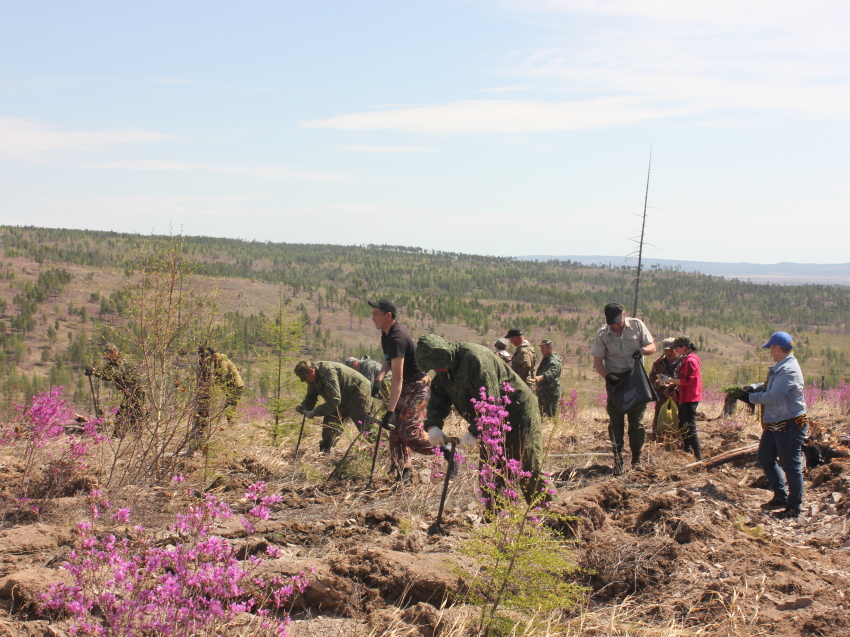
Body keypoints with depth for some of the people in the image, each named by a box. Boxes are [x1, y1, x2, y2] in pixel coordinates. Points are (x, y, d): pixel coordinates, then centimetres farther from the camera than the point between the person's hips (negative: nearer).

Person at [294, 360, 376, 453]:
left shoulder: (328, 372, -32)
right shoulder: (313, 378, -3)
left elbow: (334, 400, -36)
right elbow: (310, 397, 8)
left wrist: (315, 412, -35)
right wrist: (303, 407, -14)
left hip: (358, 393, -9)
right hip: (344, 398, 9)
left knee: (365, 425, -13)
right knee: (329, 422, 2)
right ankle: (324, 451, 6)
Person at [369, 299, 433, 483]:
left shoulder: (397, 339, -28)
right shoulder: (386, 333, 3)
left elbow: (398, 378, -33)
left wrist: (390, 410, -36)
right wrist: (380, 376, -4)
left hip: (417, 386, -10)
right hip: (405, 386, 10)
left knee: (409, 431, -15)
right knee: (396, 431, 6)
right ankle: (404, 476, 12)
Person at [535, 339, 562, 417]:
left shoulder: (554, 361, -18)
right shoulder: (545, 359, 17)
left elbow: (551, 373, -39)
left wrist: (540, 377, -56)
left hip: (551, 394, -10)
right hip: (543, 393, 10)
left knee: (551, 416, -11)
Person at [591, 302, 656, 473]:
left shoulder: (637, 325, -2)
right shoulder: (602, 334, -4)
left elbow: (652, 347, 3)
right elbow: (597, 361, -3)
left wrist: (642, 350, -20)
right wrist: (607, 376, -21)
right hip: (615, 380, 0)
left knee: (637, 420, 2)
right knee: (616, 422, -1)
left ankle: (636, 459, 11)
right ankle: (617, 460, 3)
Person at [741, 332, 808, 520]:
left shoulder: (789, 371, -23)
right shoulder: (779, 368, 11)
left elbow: (774, 396, -28)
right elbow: (770, 386, 20)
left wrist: (751, 397, -15)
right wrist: (754, 387, 1)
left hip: (790, 426, -11)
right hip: (774, 424, 11)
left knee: (791, 466, -1)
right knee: (765, 458, 17)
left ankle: (794, 507, 9)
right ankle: (781, 497, 28)